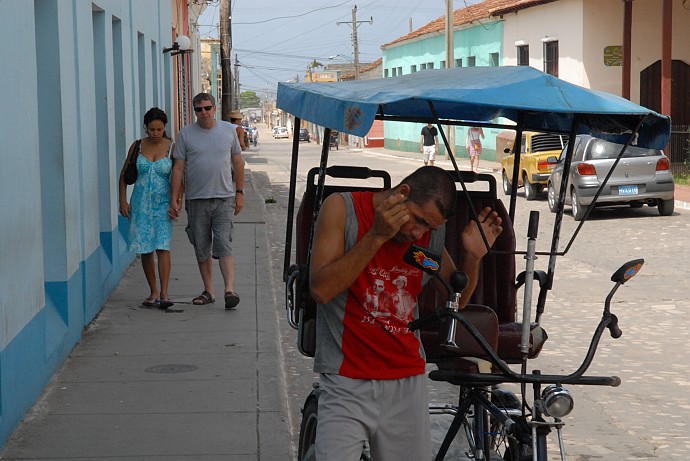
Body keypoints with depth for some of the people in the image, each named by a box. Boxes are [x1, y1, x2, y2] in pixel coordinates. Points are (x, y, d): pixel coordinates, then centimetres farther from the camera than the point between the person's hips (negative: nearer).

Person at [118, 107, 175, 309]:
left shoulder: (172, 147, -1)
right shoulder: (137, 146, 4)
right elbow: (124, 175, 11)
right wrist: (122, 200, 4)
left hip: (163, 203, -2)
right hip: (141, 202, 2)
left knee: (162, 246, -13)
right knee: (144, 248, 3)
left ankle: (164, 293, -15)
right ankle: (153, 292, 13)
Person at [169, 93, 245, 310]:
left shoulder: (229, 130, 6)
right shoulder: (185, 134, 3)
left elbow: (238, 163, 12)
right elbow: (178, 168, 4)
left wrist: (239, 192, 8)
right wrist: (174, 199, -1)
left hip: (224, 197, -1)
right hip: (196, 200, 1)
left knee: (224, 245, -11)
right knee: (201, 249, 7)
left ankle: (230, 289, -15)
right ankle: (208, 291, 16)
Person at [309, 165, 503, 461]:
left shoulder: (431, 230, 3)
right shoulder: (342, 207, -7)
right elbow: (321, 289, -17)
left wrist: (473, 257, -4)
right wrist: (376, 236, -22)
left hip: (407, 386, 4)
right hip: (347, 387, -4)